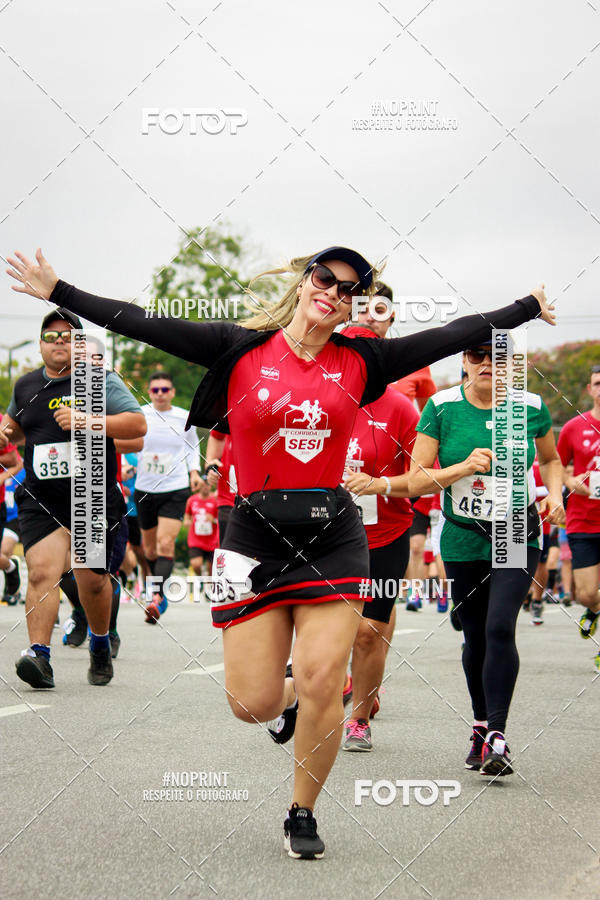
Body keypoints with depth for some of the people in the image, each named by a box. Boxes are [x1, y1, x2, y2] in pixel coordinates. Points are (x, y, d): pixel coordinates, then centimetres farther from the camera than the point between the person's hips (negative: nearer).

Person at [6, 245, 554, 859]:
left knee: (323, 682, -6)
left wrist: (530, 307, 18)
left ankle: (302, 815, 16)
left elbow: (456, 335, 12)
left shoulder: (359, 362, 6)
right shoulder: (241, 349, 0)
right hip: (256, 532, -1)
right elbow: (144, 326, -3)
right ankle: (288, 700, 36)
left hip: (333, 533, 1)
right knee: (253, 702, -3)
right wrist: (59, 294, -6)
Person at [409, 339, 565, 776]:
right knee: (476, 637, 8)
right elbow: (416, 480, -7)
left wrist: (555, 494, 0)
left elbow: (550, 459, 18)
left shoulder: (532, 407, -2)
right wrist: (464, 467, -21)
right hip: (463, 540, 1)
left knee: (500, 627, -18)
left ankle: (497, 736, -17)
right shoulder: (441, 408, -6)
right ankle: (482, 727, 28)